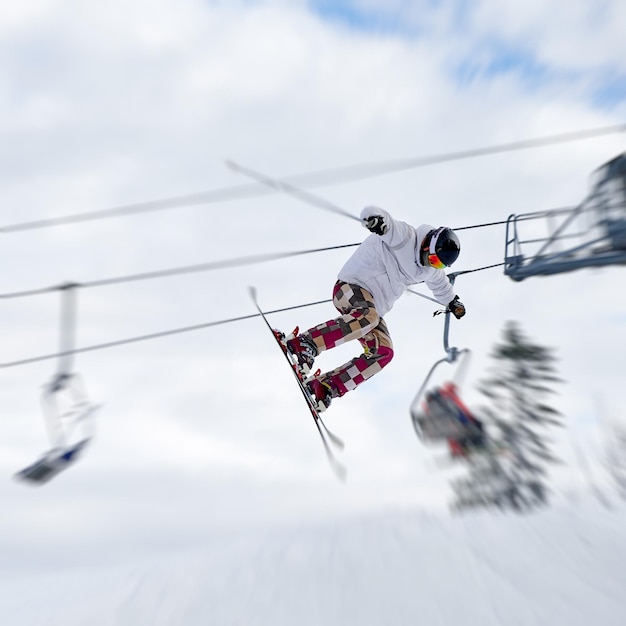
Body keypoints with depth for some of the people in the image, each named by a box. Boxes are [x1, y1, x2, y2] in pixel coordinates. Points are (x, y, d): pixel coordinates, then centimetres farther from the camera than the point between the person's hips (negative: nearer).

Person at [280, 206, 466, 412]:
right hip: (351, 287, -8)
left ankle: (328, 386, -7)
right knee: (369, 318, -40)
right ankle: (306, 342, -34)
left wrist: (452, 301, 49)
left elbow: (440, 282, 38)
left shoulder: (428, 269, 14)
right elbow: (370, 212, -22)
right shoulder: (404, 236, -11)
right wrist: (375, 218, -46)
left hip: (372, 307, 8)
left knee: (383, 352, -8)